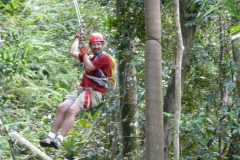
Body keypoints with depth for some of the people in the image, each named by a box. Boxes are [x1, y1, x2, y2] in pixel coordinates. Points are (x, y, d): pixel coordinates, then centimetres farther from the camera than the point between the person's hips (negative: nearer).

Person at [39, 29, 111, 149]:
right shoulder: (90, 57, 24)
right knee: (62, 108, -13)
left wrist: (84, 53, 3)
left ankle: (59, 139, -33)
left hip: (94, 92, -8)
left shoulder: (104, 58, -2)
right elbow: (73, 53, 30)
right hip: (81, 89, 8)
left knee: (72, 110, -27)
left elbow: (89, 67, -11)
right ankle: (50, 136, -16)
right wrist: (78, 38, 35)